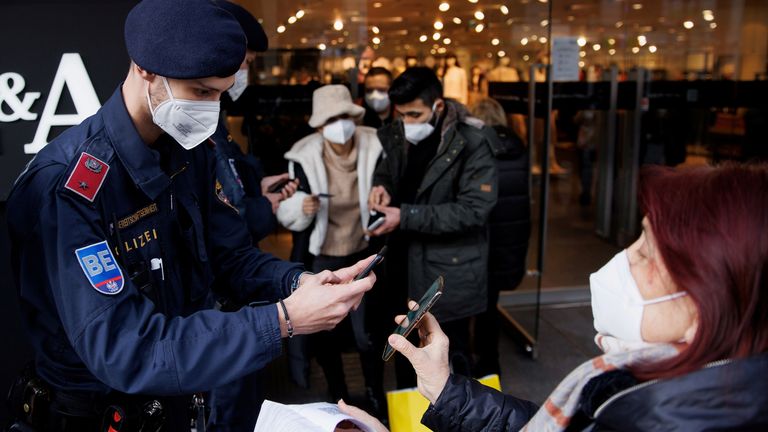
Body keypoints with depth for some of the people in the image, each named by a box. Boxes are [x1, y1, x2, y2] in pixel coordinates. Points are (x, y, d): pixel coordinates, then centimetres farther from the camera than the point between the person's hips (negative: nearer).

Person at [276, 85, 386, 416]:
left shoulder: (374, 150, -12)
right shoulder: (304, 157, -13)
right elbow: (285, 213, -10)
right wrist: (302, 208, -29)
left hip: (363, 255, 0)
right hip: (320, 259, 1)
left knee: (367, 334, 1)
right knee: (323, 334, 12)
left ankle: (376, 398, 28)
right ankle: (338, 397, 38)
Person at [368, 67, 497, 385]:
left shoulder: (470, 144, -18)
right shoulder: (395, 136, 1)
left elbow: (474, 209, -22)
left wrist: (406, 216, -25)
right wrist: (383, 186, -6)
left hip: (449, 272, -6)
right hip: (405, 267, 6)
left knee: (451, 360, 11)